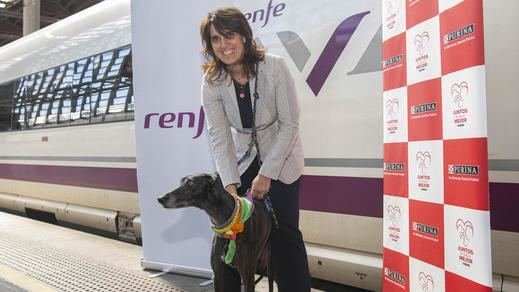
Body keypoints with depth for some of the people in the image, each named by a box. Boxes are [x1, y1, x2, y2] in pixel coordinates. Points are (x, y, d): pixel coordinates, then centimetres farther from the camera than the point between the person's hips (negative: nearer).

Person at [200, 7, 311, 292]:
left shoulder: (274, 67, -21)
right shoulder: (211, 81, -13)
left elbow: (289, 125, -18)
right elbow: (219, 137, -16)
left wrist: (266, 175, -19)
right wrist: (230, 185, -26)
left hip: (281, 160, -2)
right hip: (243, 160, 3)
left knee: (284, 234, -6)